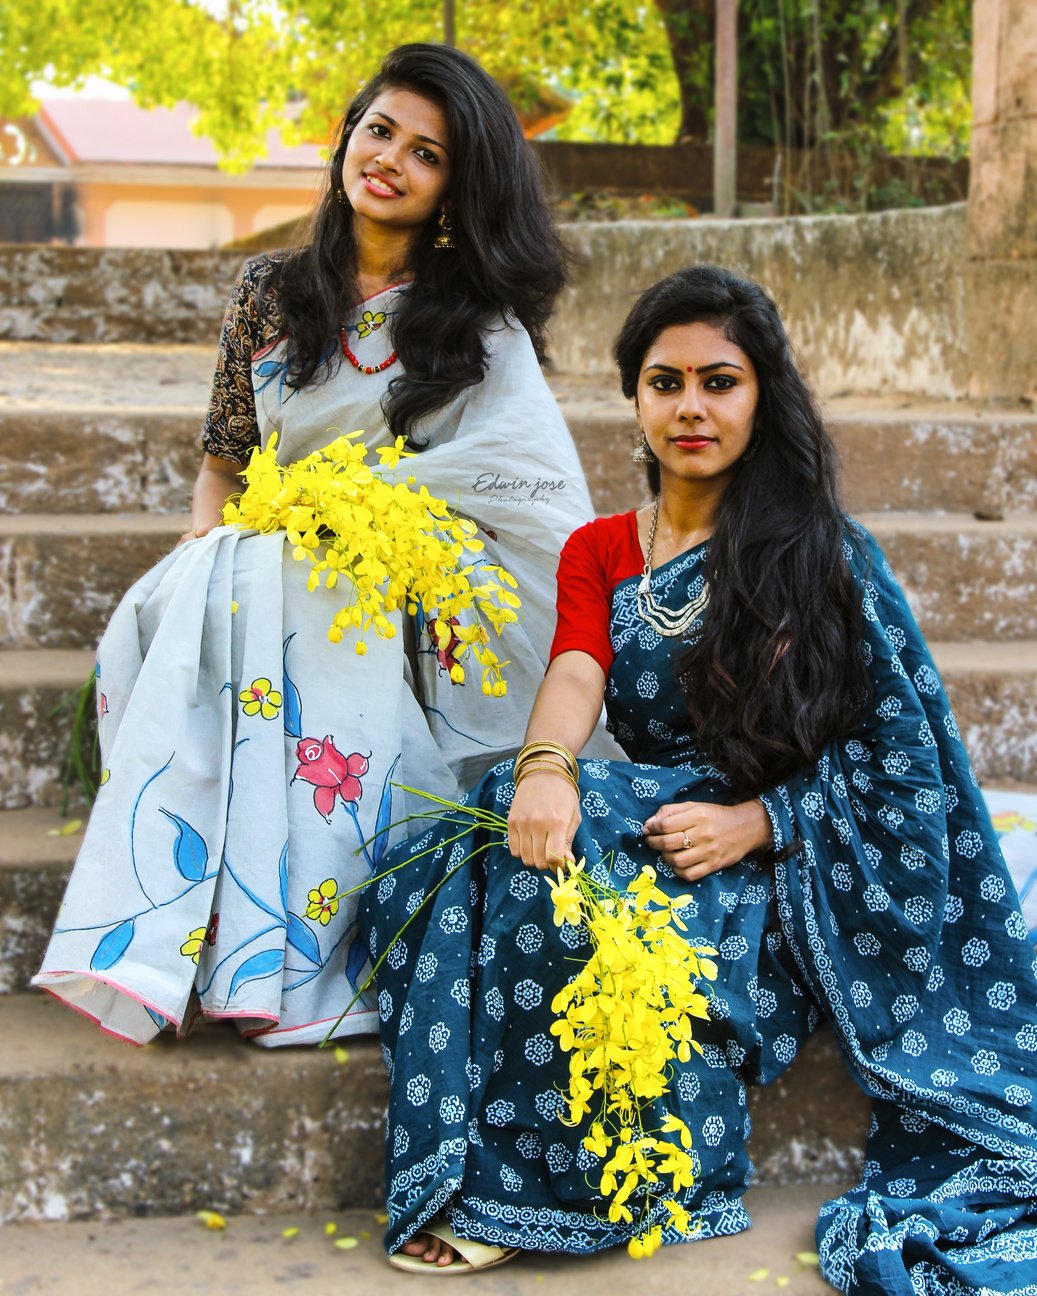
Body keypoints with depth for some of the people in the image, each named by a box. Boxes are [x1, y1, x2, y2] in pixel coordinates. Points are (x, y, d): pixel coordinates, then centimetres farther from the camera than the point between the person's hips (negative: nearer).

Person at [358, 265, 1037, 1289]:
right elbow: (576, 672, -6)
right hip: (649, 815, 4)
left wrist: (756, 821, -20)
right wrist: (545, 766, -30)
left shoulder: (820, 553, 2)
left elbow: (889, 751, -3)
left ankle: (520, 1188, -19)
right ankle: (483, 1173, -20)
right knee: (533, 837, -29)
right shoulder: (597, 552, 14)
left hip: (782, 861, -4)